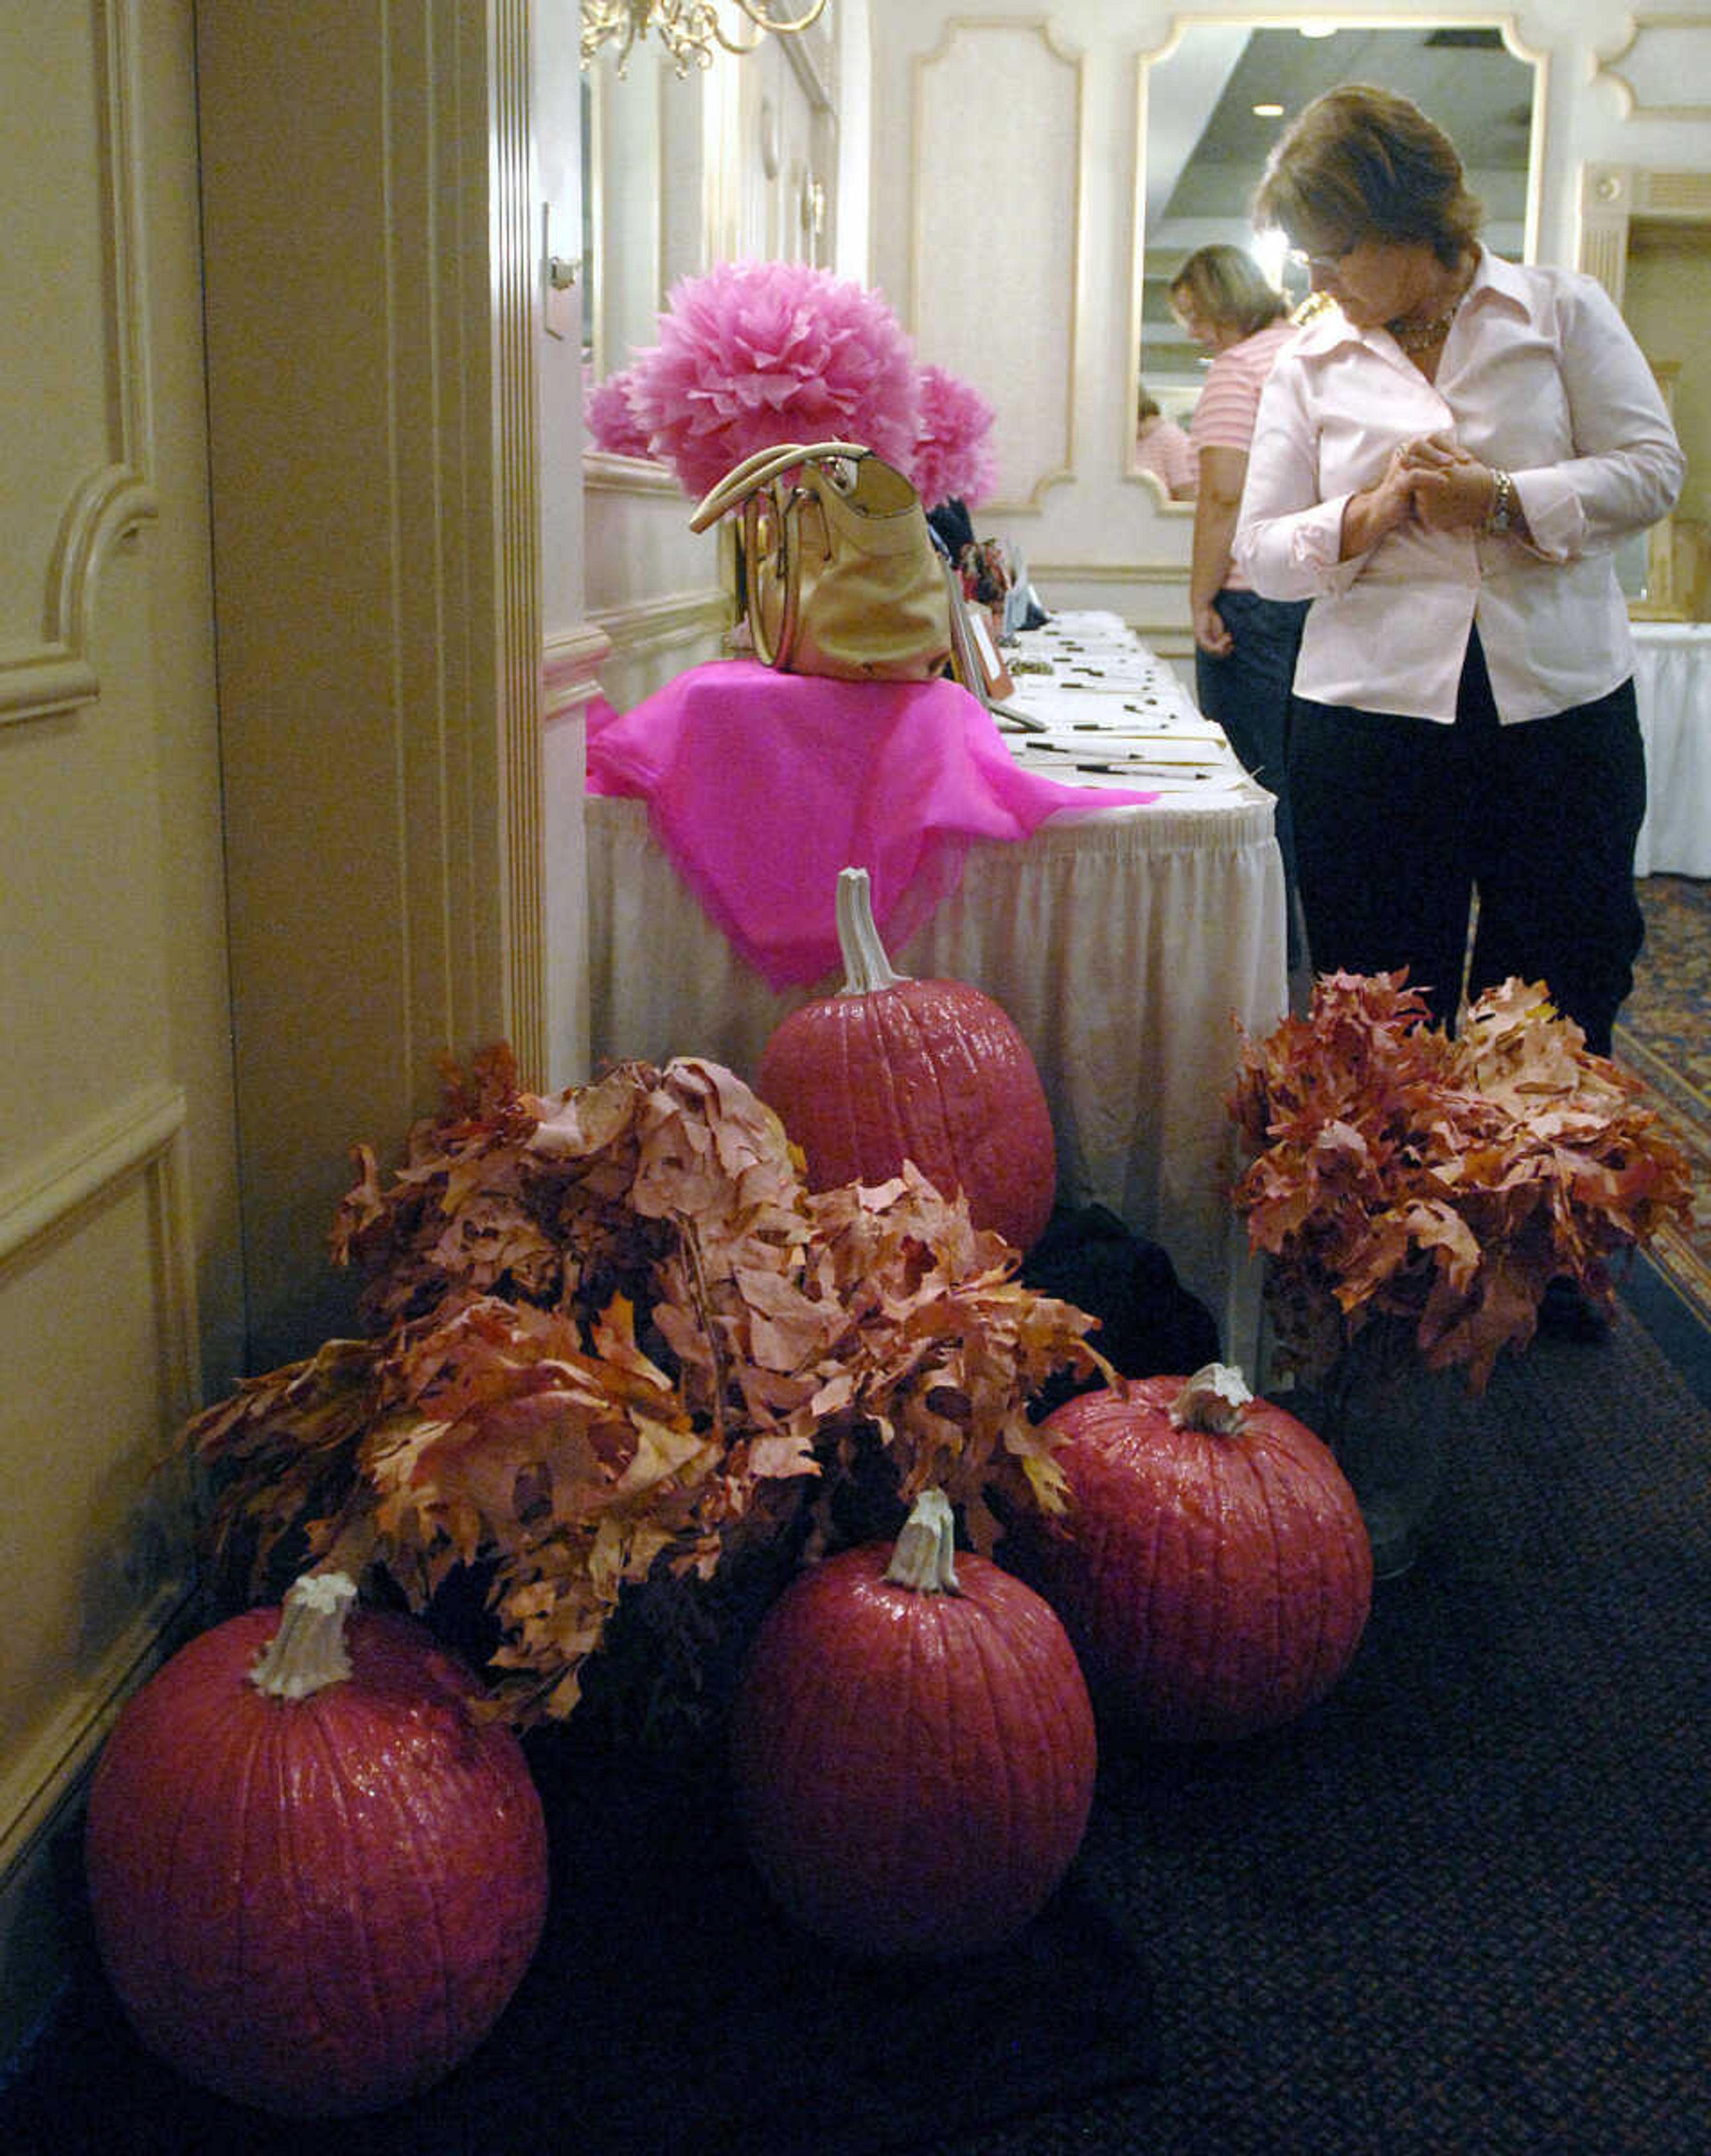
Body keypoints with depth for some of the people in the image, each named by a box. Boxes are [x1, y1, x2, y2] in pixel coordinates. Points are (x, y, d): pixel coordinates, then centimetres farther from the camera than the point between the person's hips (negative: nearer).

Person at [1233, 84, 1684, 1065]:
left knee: (1558, 1019, 6)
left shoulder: (1564, 310, 7)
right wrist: (1372, 513, -12)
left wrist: (1500, 501, -13)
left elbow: (1653, 469, -1)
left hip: (1561, 708, -1)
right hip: (1372, 719, 1)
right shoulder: (1309, 367, 10)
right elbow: (1264, 552, 6)